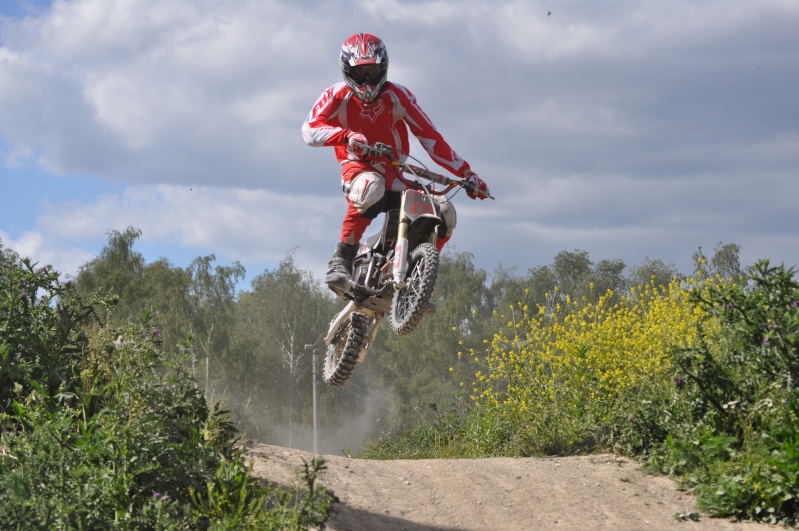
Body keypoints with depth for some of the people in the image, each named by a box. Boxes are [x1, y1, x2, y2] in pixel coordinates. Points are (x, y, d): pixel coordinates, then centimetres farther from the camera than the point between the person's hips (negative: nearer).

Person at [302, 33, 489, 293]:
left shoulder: (398, 95, -1)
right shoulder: (338, 95, -5)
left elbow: (429, 137, -2)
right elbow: (310, 129, -20)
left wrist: (467, 174, -8)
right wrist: (346, 135, -38)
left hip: (395, 173, 4)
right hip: (358, 168, -4)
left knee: (444, 212, -16)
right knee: (372, 189, -41)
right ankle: (341, 261, -34)